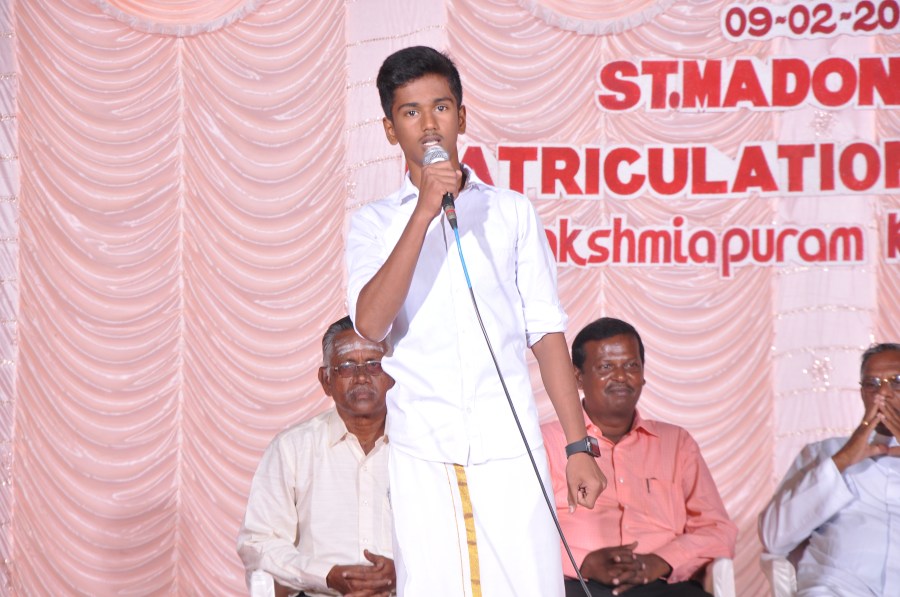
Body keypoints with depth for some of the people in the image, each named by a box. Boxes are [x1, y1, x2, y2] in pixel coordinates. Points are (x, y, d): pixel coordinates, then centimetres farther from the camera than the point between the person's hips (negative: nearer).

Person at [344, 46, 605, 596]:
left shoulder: (512, 211, 12)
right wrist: (424, 212, -14)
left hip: (510, 447, 0)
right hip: (421, 453, 0)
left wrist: (579, 445, 3)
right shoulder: (374, 223, 9)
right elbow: (370, 323, -9)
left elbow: (546, 331, 10)